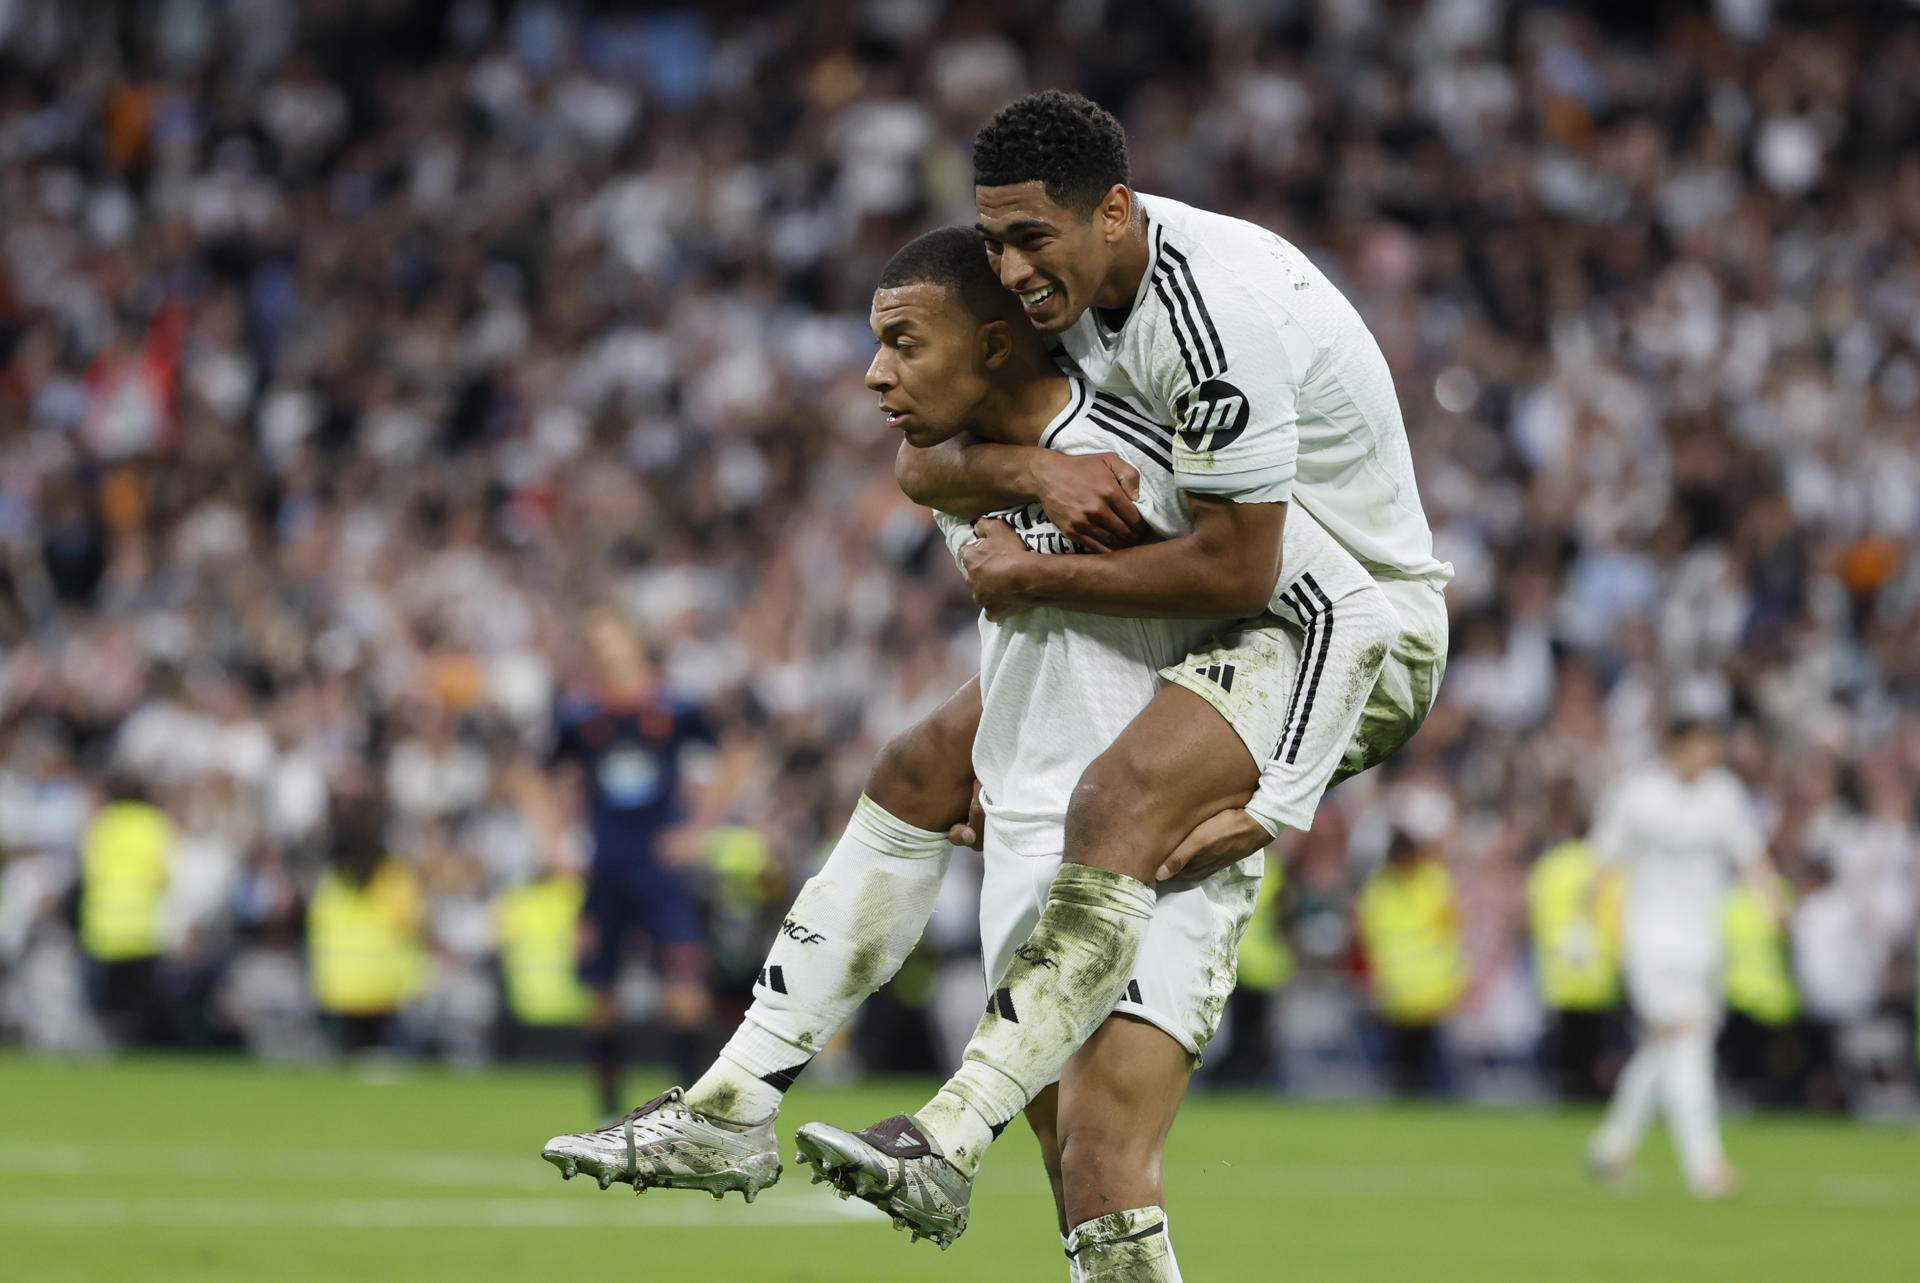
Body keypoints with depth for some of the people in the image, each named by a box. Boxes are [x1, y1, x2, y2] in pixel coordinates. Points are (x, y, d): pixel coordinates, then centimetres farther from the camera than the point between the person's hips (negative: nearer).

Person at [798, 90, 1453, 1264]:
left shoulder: (1217, 312, -27)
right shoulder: (1077, 276, 2)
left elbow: (1233, 567, -26)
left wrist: (1038, 578, -17)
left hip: (1353, 620, -11)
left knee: (1123, 805, -34)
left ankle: (949, 1143, -45)